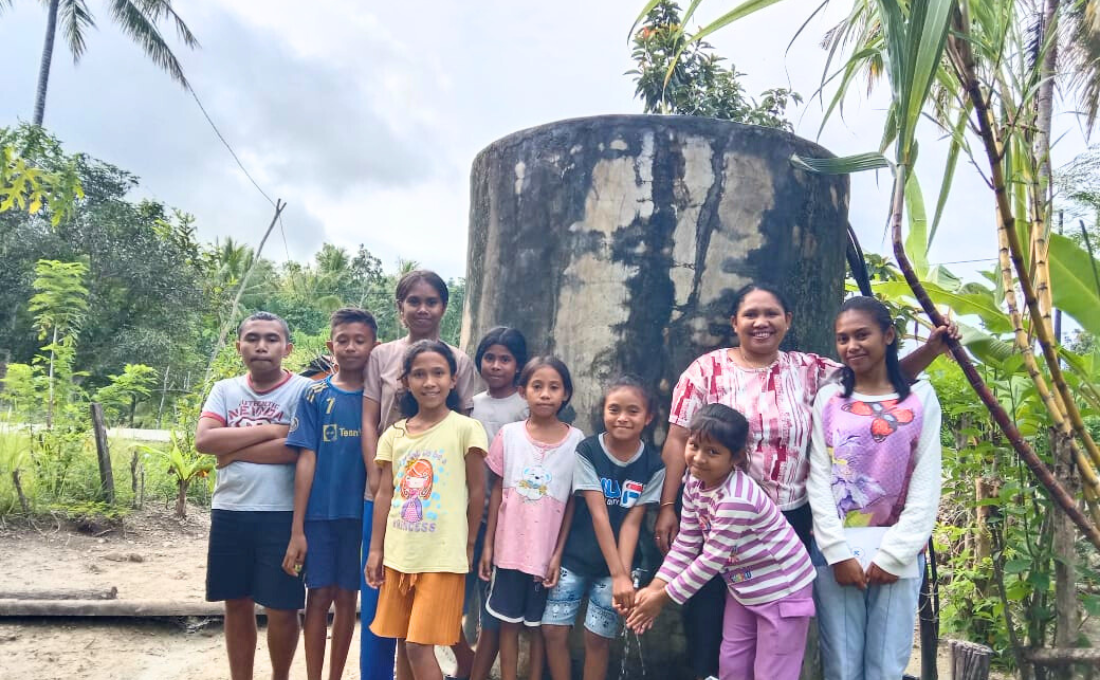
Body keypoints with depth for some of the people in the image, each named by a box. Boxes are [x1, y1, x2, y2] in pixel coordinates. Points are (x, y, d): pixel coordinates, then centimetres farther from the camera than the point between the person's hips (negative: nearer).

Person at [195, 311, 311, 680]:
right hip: (229, 513, 4)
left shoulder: (303, 390, -6)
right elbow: (204, 441, -7)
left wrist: (233, 451, -12)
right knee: (237, 603, 14)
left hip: (281, 515, -4)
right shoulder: (224, 390, 8)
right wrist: (270, 429, -13)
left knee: (282, 607, 5)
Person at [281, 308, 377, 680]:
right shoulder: (315, 395, -1)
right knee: (319, 596, 5)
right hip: (320, 513, -1)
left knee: (347, 597, 11)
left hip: (362, 512, 1)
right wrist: (297, 528, -7)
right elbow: (306, 460, -4)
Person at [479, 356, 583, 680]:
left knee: (539, 625, 12)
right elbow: (497, 492, 2)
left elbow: (573, 501, -3)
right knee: (508, 622, 11)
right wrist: (488, 545, 2)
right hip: (510, 548, 1)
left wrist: (559, 552, -6)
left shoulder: (576, 440, -6)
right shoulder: (508, 434, -3)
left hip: (548, 552, -1)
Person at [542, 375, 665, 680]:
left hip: (618, 562, 0)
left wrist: (624, 575, -20)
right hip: (574, 558, 0)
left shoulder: (653, 464, -8)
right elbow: (598, 515, -17)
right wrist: (617, 574, -21)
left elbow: (632, 522, -9)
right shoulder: (587, 451, -12)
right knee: (553, 630, 0)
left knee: (597, 638, 3)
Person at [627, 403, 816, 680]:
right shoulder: (695, 484, -7)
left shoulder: (736, 499, -34)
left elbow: (712, 559, -28)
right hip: (742, 587, 8)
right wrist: (655, 587, -11)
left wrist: (664, 597, -20)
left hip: (781, 590, -8)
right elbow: (685, 544, -2)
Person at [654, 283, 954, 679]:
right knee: (709, 613, 7)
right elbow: (678, 441, -4)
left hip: (789, 519, 2)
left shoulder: (808, 370, 4)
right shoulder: (707, 369, -3)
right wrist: (667, 507, -8)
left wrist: (931, 348, -8)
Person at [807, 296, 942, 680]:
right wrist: (838, 551, -9)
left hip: (898, 554, 0)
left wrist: (894, 554, -8)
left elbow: (927, 485, -1)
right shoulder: (828, 399, 5)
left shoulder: (921, 398, 3)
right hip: (835, 551, 1)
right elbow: (818, 479, 0)